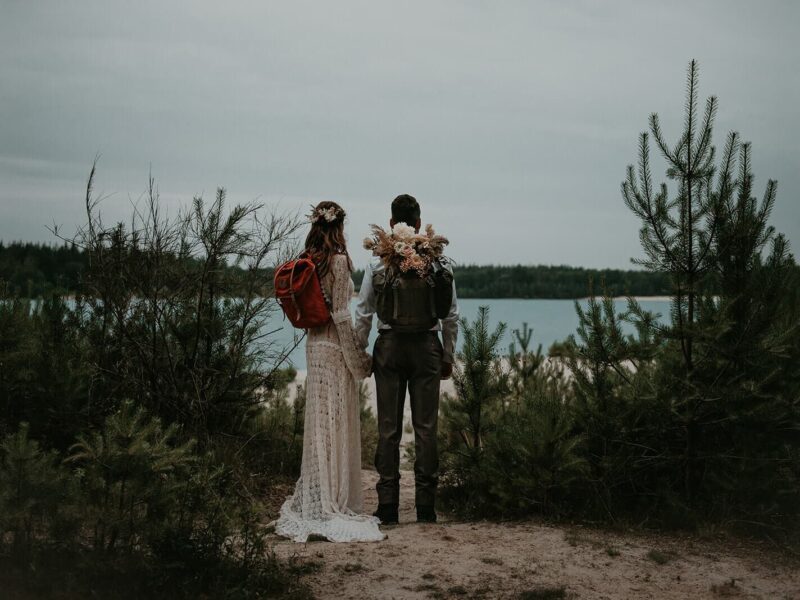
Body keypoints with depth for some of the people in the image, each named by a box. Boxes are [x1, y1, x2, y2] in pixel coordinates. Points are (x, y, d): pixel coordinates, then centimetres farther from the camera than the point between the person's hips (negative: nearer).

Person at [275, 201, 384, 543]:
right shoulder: (338, 261, -14)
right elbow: (341, 315, -16)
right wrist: (357, 360, -10)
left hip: (314, 344, 7)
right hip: (334, 348, -7)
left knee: (319, 423, 13)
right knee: (336, 425, -1)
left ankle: (313, 500, 21)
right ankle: (334, 505, 4)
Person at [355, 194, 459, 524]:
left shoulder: (378, 261, -2)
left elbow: (363, 313, -1)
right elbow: (451, 314, 2)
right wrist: (448, 356, 12)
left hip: (389, 346, 0)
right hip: (427, 346, 0)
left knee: (388, 428, 5)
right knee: (426, 427, 5)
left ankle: (387, 506, 8)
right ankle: (426, 506, 8)